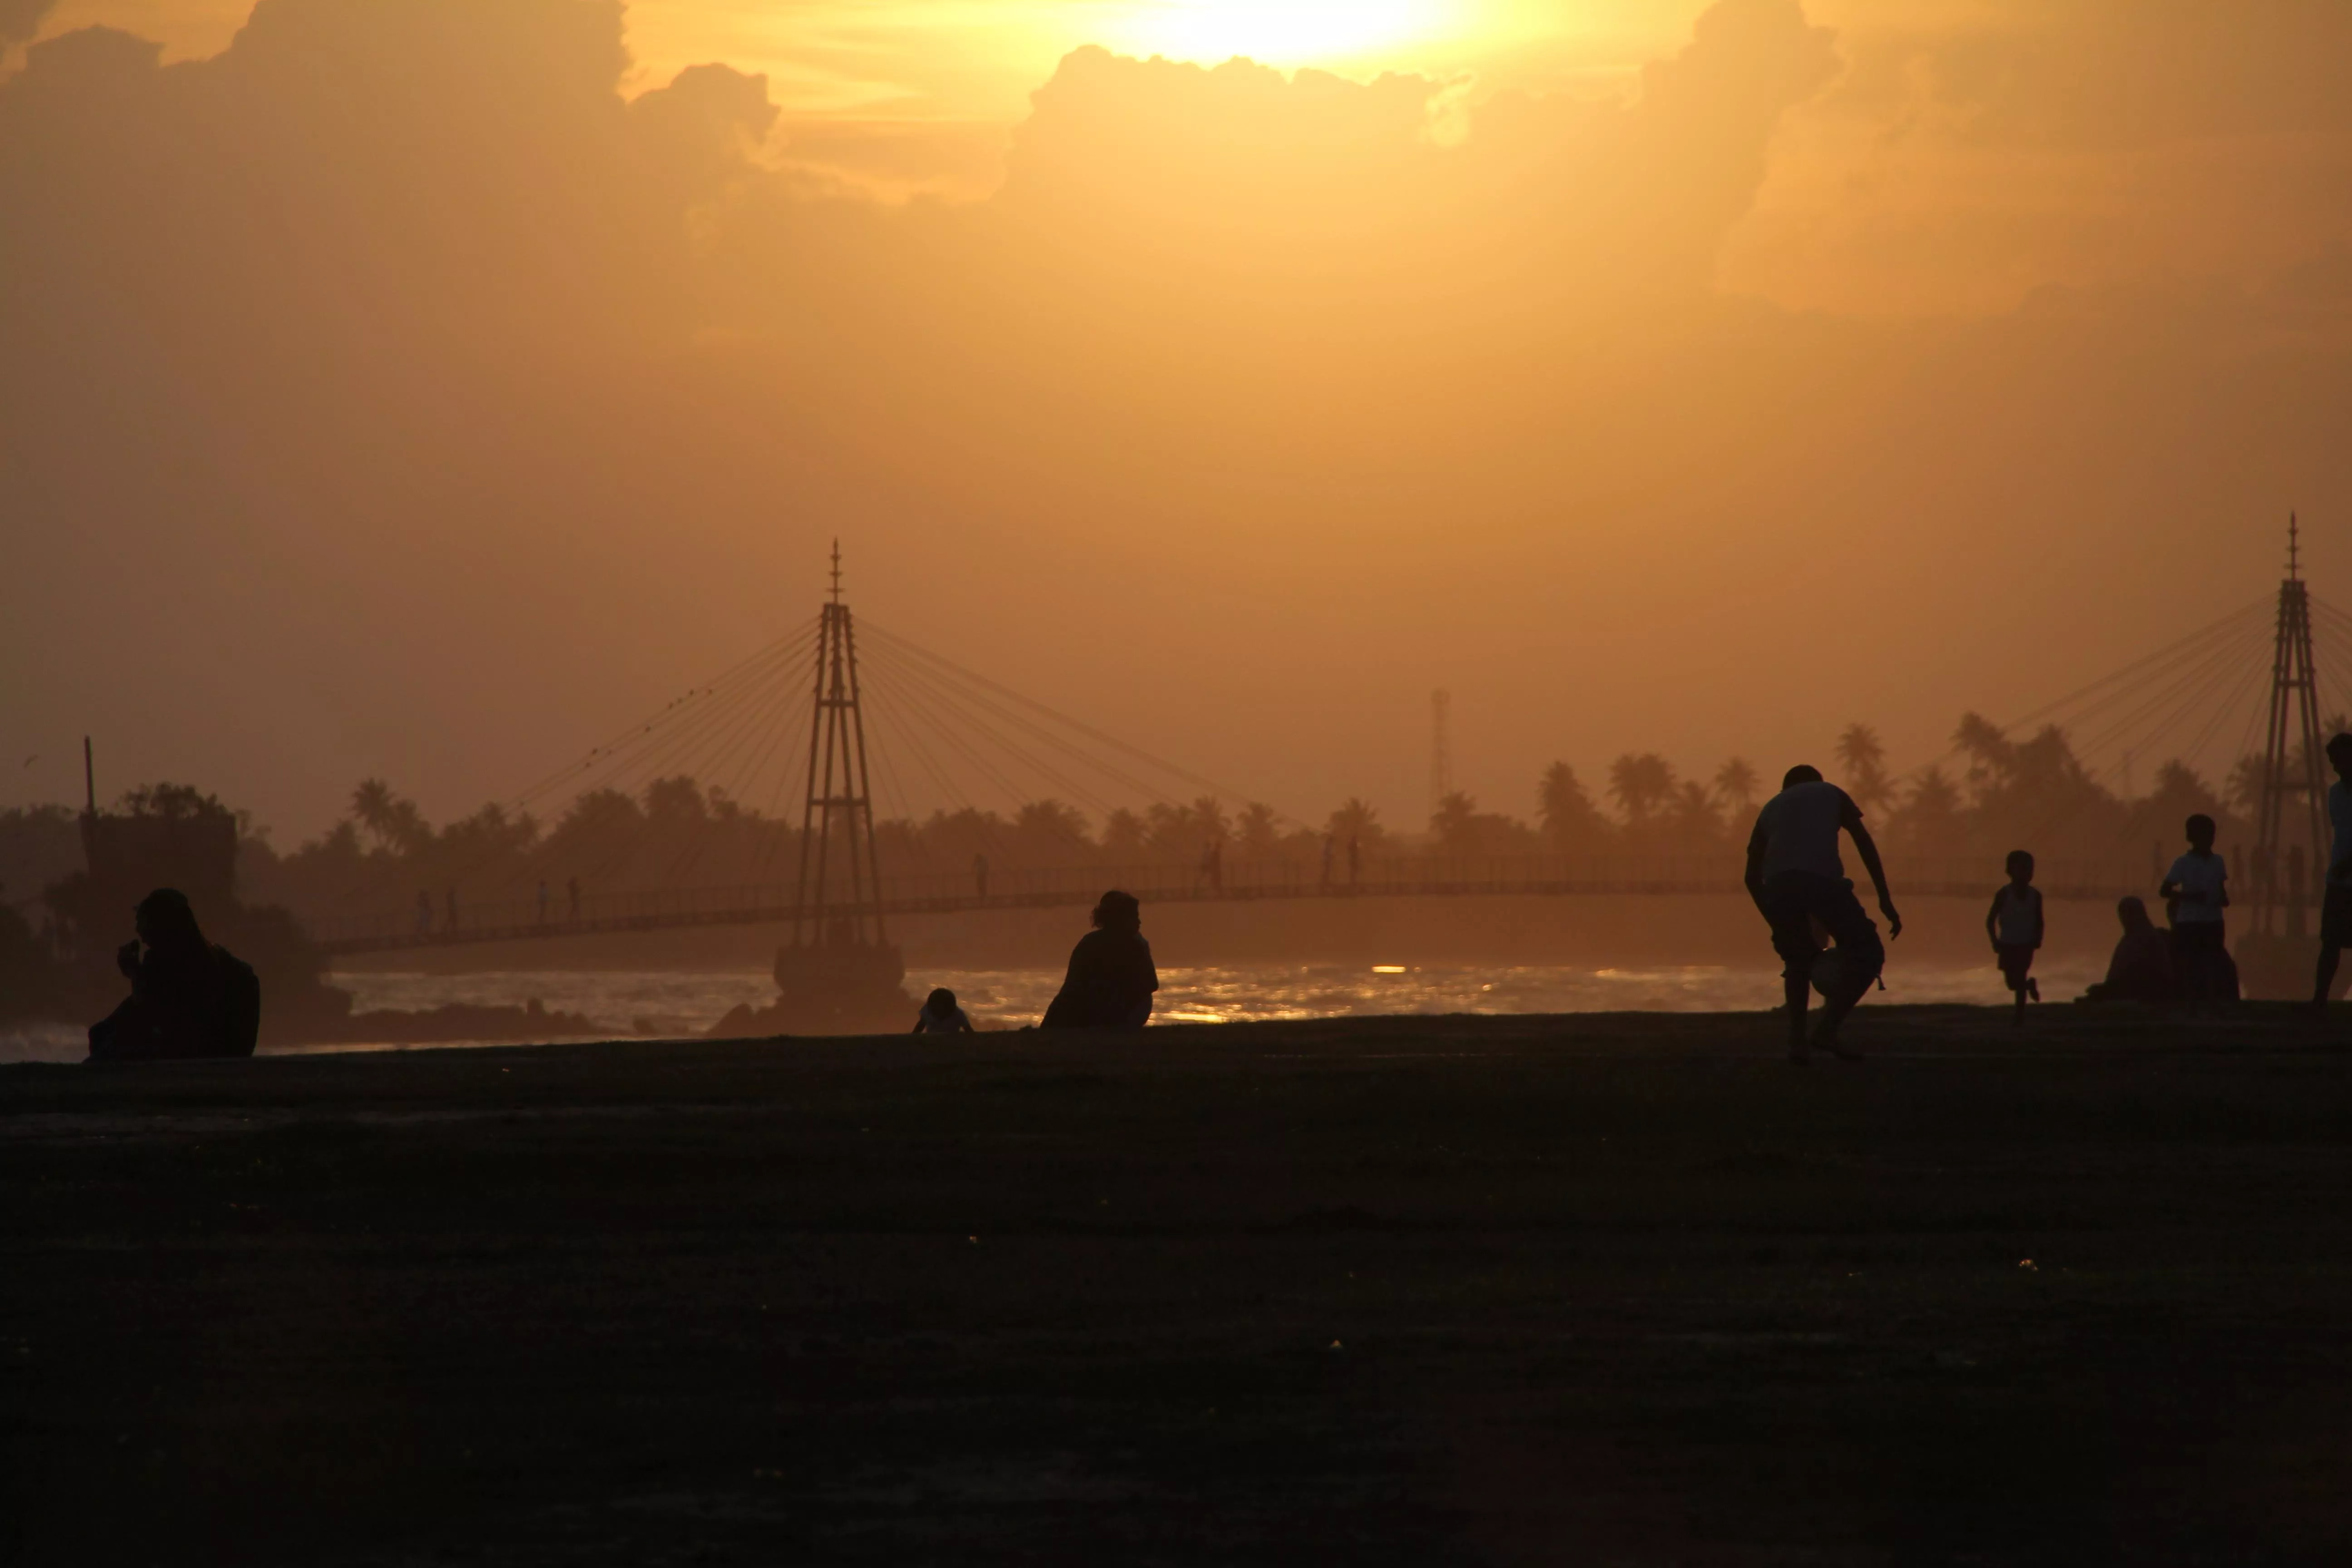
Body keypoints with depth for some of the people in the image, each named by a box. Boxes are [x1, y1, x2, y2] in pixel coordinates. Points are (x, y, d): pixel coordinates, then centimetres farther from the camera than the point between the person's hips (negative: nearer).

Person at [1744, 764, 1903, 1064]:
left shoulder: (1771, 808, 35)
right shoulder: (1831, 794, 31)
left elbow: (1753, 876, 29)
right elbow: (1865, 843, 18)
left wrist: (1777, 924, 35)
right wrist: (1885, 899, 15)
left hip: (1776, 884, 3)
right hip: (1821, 879, -3)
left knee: (1798, 962, 26)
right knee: (1866, 955, 8)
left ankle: (1797, 1041, 12)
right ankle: (1828, 1028, -9)